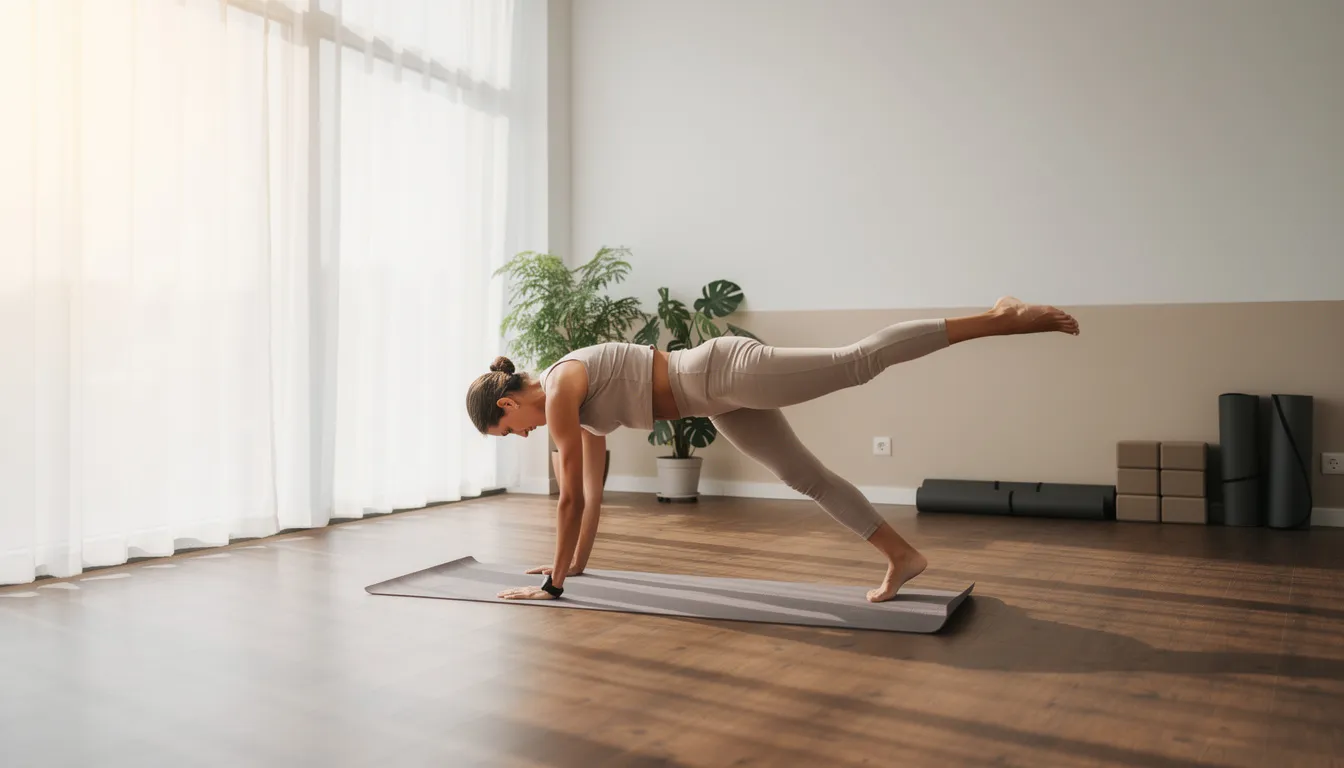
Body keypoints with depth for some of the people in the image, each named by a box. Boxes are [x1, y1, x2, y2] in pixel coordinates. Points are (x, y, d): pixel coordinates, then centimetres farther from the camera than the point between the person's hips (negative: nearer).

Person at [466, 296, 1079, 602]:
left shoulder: (560, 389, -12)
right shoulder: (580, 412, 14)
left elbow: (570, 497, -12)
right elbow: (591, 494, 23)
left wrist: (553, 582, -4)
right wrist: (575, 566, 28)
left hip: (724, 374, -9)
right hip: (721, 402, 9)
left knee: (858, 362, -11)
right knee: (807, 478, 9)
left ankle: (999, 319, -7)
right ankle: (902, 556, 15)